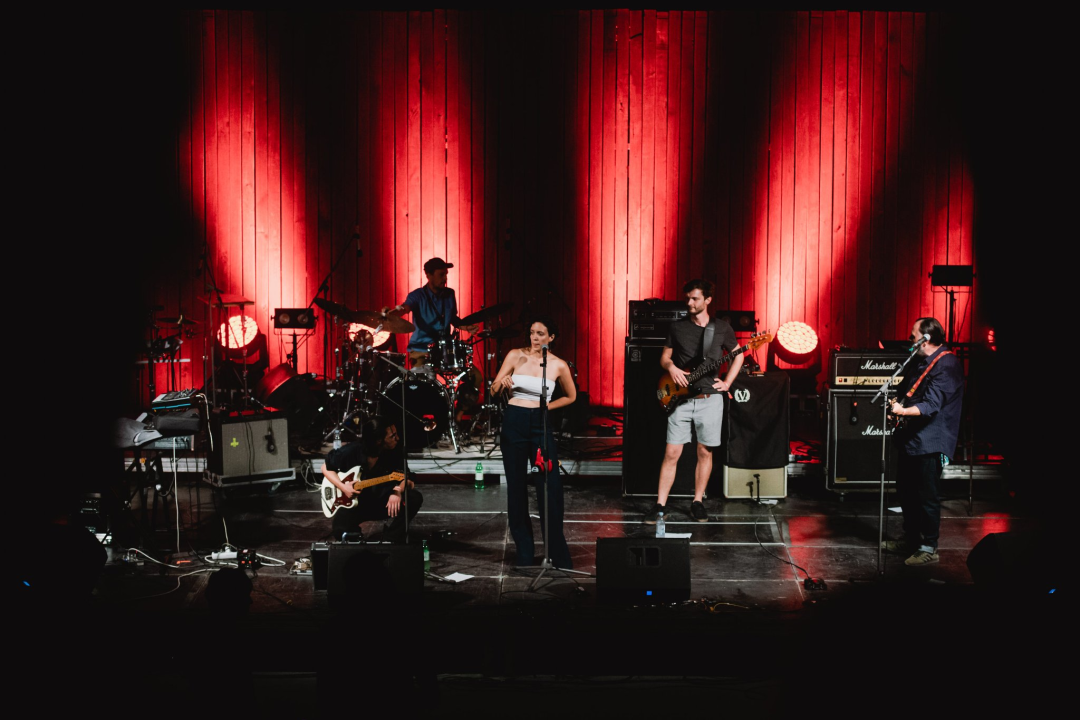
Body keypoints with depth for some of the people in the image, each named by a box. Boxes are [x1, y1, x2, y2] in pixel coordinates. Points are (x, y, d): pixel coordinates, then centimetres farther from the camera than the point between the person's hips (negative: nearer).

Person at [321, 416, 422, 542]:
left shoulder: (395, 452, -10)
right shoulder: (351, 451, -15)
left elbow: (406, 478, -7)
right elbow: (326, 467, -1)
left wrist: (398, 490, -31)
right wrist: (343, 487, -16)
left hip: (383, 502, 2)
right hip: (353, 503, -2)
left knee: (414, 498, -24)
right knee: (341, 532, -31)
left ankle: (392, 541, -11)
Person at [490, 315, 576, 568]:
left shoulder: (558, 365, 1)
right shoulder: (515, 355, 0)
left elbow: (571, 396, 16)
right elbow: (494, 388, 1)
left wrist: (546, 407, 3)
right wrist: (502, 384, -21)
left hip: (541, 425, -1)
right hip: (514, 423, 1)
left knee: (551, 488, -7)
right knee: (516, 487, 4)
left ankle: (559, 557, 2)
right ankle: (525, 555, 14)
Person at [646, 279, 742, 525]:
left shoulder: (722, 328, 3)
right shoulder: (677, 327, 5)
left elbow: (738, 355, 14)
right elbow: (665, 356, 12)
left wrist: (727, 383, 4)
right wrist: (670, 367, -11)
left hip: (710, 399, 0)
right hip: (680, 399, 0)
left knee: (705, 452, 5)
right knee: (672, 453, -3)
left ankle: (698, 502, 18)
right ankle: (660, 505, 2)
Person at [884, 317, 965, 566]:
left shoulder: (947, 365, -17)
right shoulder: (919, 361, 13)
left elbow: (931, 405, -26)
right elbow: (904, 390, 24)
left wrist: (903, 411, -39)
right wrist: (895, 404, 3)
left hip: (930, 442, -10)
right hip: (909, 438, 10)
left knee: (926, 496, -4)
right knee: (906, 491, 17)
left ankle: (929, 548, 5)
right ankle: (911, 539, 31)